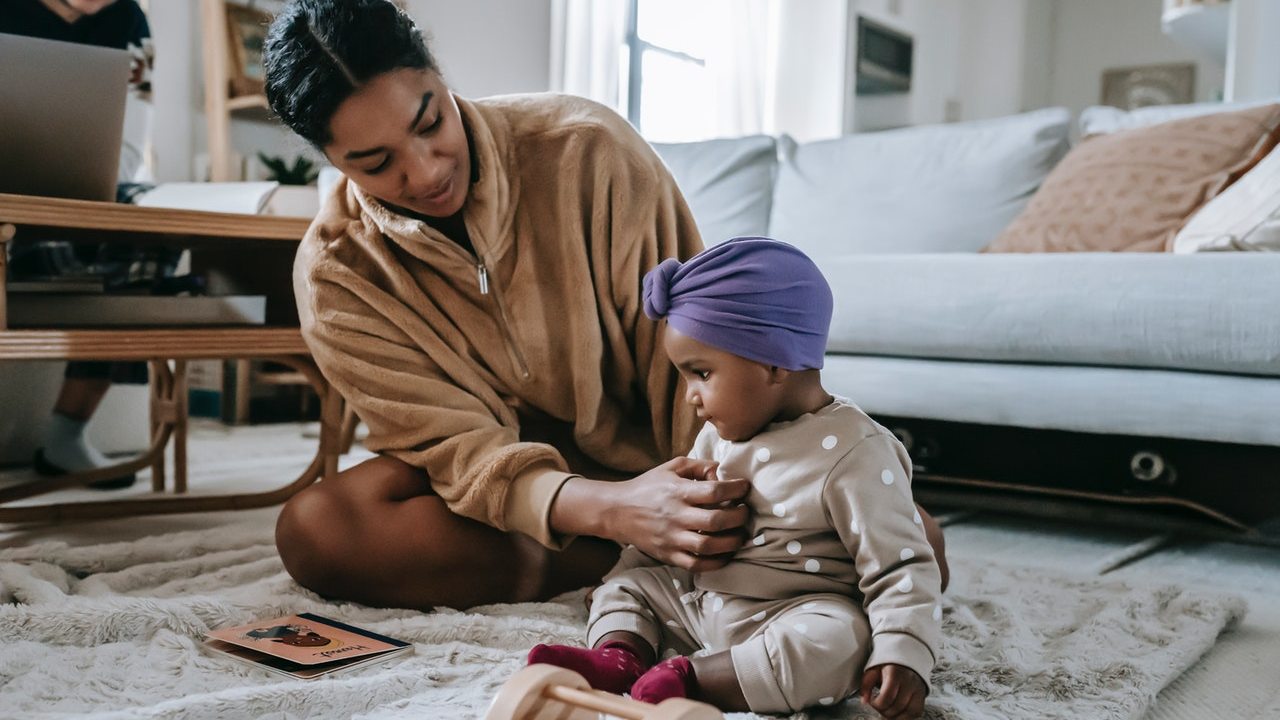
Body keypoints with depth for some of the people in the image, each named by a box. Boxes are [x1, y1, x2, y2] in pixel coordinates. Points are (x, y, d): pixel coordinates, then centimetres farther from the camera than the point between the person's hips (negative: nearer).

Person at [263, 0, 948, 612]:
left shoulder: (584, 147, -20)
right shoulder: (334, 277, -16)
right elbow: (460, 446, -23)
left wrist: (720, 509, -29)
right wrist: (610, 511, -42)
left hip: (657, 450, -2)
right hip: (525, 482, 3)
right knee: (313, 529, -28)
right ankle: (641, 562, -21)